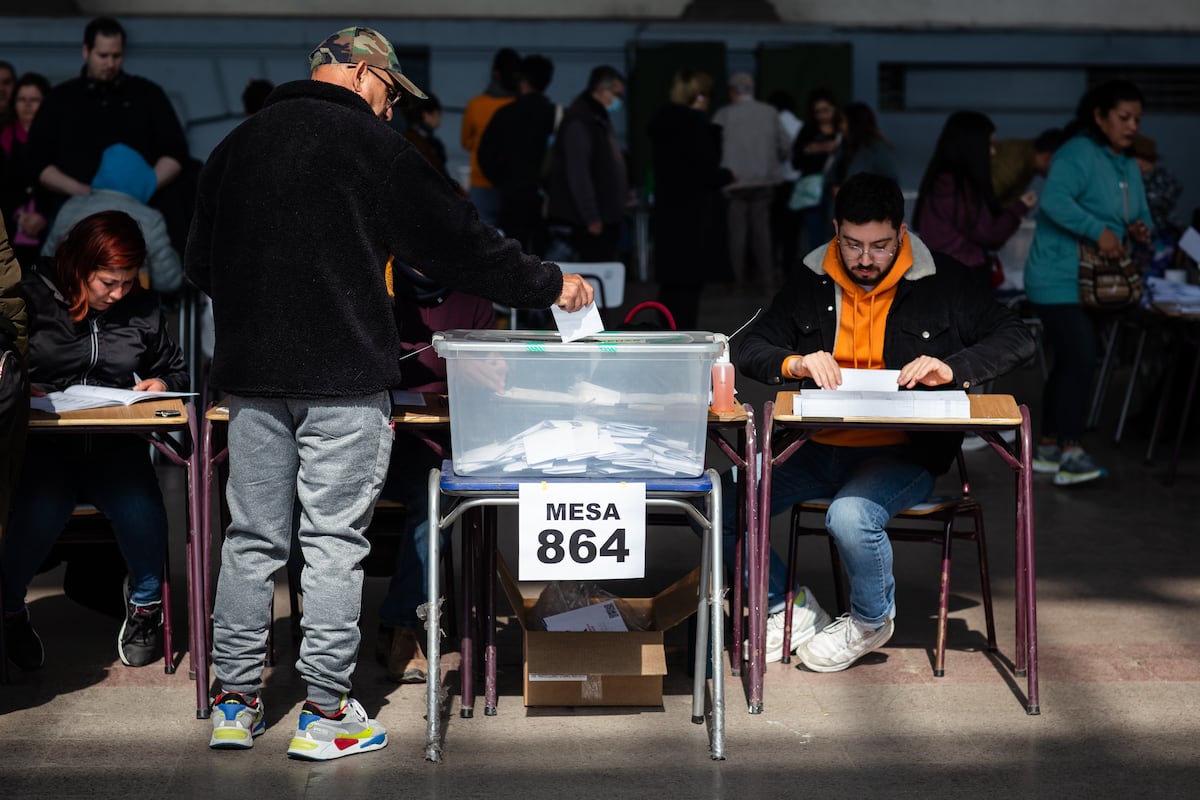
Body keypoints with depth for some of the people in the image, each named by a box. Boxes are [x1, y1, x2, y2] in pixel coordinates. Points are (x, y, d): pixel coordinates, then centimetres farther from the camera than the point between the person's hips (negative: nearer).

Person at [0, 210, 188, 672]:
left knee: (144, 515, -29)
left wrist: (162, 384, 4)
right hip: (45, 444, -2)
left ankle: (145, 603, 4)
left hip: (116, 446, 2)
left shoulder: (142, 309, 13)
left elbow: (176, 370, 26)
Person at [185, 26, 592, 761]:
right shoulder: (371, 144, -6)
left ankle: (235, 704, 14)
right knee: (335, 542, 0)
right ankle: (325, 714, 3)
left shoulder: (236, 145, 12)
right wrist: (550, 286, 6)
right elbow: (460, 242, -4)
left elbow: (200, 265, 18)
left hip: (252, 372, 5)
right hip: (344, 376, -5)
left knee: (252, 537, 10)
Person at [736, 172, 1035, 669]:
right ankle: (788, 607, 7)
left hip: (903, 453, -4)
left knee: (852, 516, -35)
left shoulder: (942, 283, 1)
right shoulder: (810, 284, 9)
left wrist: (953, 369, -18)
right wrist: (796, 363, -14)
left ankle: (871, 621, -1)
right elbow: (751, 352, 9)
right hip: (818, 449, 4)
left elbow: (1017, 340, 0)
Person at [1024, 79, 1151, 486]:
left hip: (1092, 283, 9)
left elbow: (1140, 214, 22)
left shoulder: (1129, 167, 15)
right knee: (1080, 361, -18)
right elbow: (1054, 200, -30)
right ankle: (1071, 453, -18)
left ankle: (1048, 448, 22)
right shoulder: (1077, 155, -14)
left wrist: (1139, 229, -1)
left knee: (1069, 363, 13)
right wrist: (1098, 231, -32)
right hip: (1059, 280, -9)